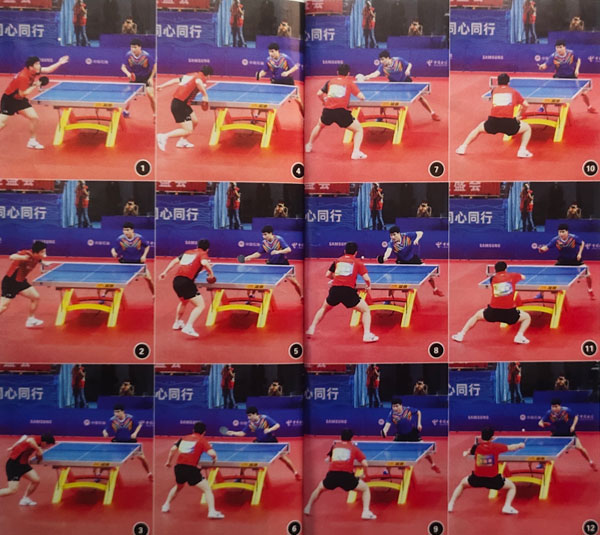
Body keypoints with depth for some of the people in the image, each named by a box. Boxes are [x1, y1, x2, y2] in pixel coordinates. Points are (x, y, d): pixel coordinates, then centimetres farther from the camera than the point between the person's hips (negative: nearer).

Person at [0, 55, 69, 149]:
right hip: (9, 99, -8)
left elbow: (48, 70, 7)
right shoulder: (23, 77, -30)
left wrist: (59, 63, -1)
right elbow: (23, 93, -27)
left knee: (35, 118, 0)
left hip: (20, 100, 8)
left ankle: (32, 141, 14)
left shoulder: (34, 71, -6)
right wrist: (35, 86, -22)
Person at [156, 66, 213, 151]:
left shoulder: (190, 75, 18)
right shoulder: (202, 77, -5)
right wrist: (205, 95, -20)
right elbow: (198, 82, -29)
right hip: (180, 105, -9)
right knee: (188, 131, -7)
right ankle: (164, 137, -10)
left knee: (195, 122, 21)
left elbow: (175, 80, 13)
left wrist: (162, 86, 13)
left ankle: (182, 141, 29)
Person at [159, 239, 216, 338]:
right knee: (200, 305, -4)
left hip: (176, 280, 8)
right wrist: (211, 273, -3)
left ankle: (177, 323, 47)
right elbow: (204, 263, -15)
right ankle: (188, 327, -19)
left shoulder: (187, 252, 25)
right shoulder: (203, 254, 7)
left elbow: (174, 261, 24)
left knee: (184, 301, 35)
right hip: (186, 281, -8)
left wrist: (165, 272, 27)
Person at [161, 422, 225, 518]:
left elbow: (173, 449, 9)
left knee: (178, 487, 36)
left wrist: (168, 461, 20)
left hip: (178, 467, 6)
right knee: (207, 489, 2)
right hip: (190, 468, -6)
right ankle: (212, 511, -11)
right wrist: (214, 458, 10)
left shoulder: (183, 438, 17)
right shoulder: (202, 440, 3)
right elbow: (212, 453, -10)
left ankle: (166, 506, 41)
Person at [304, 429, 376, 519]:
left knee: (319, 488, 33)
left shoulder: (335, 446, 23)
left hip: (332, 474, 2)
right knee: (366, 489, 19)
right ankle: (366, 512, 1)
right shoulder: (354, 448, 16)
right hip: (347, 475, -2)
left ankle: (307, 508, 34)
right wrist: (365, 474, 24)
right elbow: (365, 464, 7)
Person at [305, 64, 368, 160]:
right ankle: (356, 152, -9)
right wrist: (363, 97, 26)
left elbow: (319, 94, 13)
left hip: (328, 110, 4)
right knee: (359, 130, 10)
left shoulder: (330, 81, 16)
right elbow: (360, 97, 2)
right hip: (341, 111, -3)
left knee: (319, 125, 35)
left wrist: (324, 101, 33)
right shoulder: (350, 82, 9)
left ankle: (309, 146, 43)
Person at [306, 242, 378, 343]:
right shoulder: (358, 262, 12)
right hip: (349, 290, -3)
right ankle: (367, 335, 0)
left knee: (324, 309, 30)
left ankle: (311, 329, 26)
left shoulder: (337, 261, 19)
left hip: (334, 289, 3)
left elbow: (328, 275, 22)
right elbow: (366, 278, 3)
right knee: (366, 311, 14)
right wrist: (369, 286, 24)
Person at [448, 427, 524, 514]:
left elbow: (467, 452, 13)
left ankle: (451, 504, 16)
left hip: (477, 478, 1)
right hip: (493, 479, -1)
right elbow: (511, 447, 4)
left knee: (462, 484, 29)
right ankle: (507, 506, 0)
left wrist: (466, 453, 38)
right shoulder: (496, 446, -11)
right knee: (512, 487, 22)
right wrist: (520, 445, 24)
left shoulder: (476, 447, -7)